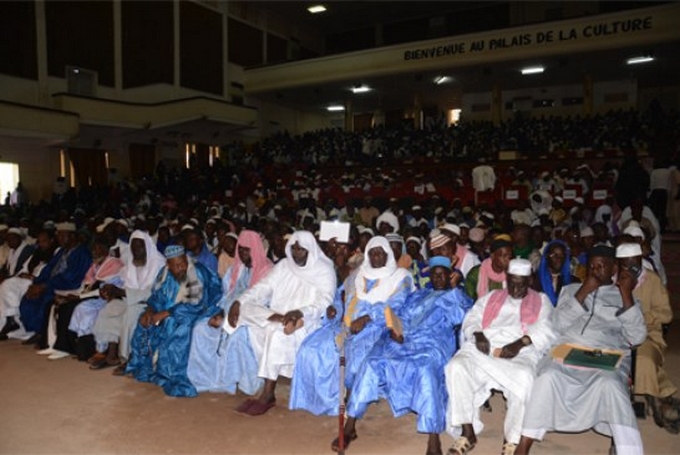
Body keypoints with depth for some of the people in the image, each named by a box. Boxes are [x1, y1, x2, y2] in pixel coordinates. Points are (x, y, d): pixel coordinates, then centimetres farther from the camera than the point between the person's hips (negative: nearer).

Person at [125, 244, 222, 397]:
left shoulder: (197, 273, -24)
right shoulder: (165, 272, -3)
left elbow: (196, 305, -29)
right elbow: (156, 295, 7)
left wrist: (165, 313, -29)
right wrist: (150, 310, -15)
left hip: (199, 311, -7)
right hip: (171, 310, 7)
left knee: (173, 324, -32)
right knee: (145, 321, -8)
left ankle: (172, 377, -21)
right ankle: (145, 367, 5)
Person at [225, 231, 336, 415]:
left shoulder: (324, 270, -4)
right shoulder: (283, 266, 11)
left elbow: (324, 303, -14)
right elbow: (263, 287, 4)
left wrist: (300, 313, -31)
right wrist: (239, 301, -11)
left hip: (305, 322, -5)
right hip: (274, 318, 6)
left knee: (277, 333, -34)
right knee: (244, 331, -19)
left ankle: (267, 394, -24)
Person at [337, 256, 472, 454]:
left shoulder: (457, 295, 20)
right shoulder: (417, 295, 31)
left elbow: (465, 319, 0)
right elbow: (400, 316, 20)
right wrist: (394, 329, -2)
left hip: (432, 343, -3)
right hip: (402, 339, 4)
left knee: (426, 370, -38)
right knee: (372, 363, -21)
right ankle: (350, 427, -13)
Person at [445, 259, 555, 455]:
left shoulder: (541, 301, 20)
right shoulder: (490, 297, 27)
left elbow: (544, 330, 3)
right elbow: (471, 319, 17)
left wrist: (520, 343, -16)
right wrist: (478, 335, -7)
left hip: (521, 352, -2)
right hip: (484, 348, 2)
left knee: (524, 377, -37)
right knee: (456, 367, -27)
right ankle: (468, 433, -22)